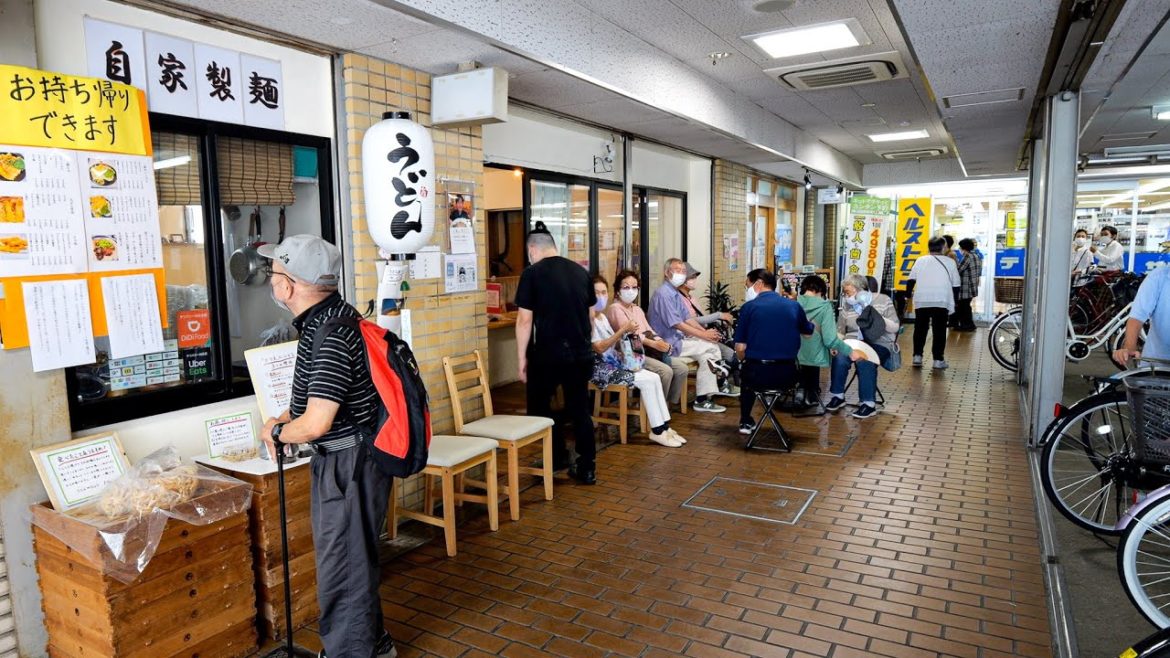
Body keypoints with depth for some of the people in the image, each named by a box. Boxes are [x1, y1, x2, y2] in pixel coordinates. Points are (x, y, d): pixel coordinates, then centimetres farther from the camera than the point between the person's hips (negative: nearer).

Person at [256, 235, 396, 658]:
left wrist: (276, 431, -9)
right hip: (344, 459, 10)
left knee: (342, 567, 5)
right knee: (355, 559, 24)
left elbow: (316, 424, -28)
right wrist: (287, 418, 7)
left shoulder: (329, 335, -26)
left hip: (348, 465, -10)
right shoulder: (332, 314, 6)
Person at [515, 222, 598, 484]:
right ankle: (587, 468, 16)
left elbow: (525, 320, -10)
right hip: (581, 353, 5)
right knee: (580, 409, 12)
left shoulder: (532, 273, -7)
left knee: (539, 405, 16)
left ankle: (558, 456, 19)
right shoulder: (580, 271, 7)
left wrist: (522, 358, -2)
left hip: (548, 353, -5)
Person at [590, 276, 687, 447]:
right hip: (600, 368, -9)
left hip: (614, 363, 9)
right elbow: (599, 348, -21)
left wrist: (629, 334, 0)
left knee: (654, 378, -5)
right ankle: (657, 431, -10)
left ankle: (664, 427, -3)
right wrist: (623, 330, -22)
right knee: (647, 381, -18)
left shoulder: (603, 317, 16)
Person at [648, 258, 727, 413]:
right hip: (669, 343, -9)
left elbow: (687, 319, 16)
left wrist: (705, 331, -1)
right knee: (711, 347, -10)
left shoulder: (676, 294, 16)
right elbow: (676, 324, -21)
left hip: (679, 338, 9)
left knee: (706, 356, -3)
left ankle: (703, 400, -2)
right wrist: (703, 335, -17)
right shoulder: (663, 294, -16)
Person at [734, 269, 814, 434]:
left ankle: (746, 422, 40)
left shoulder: (749, 306, -4)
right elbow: (809, 332, 24)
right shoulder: (794, 306, 5)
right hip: (787, 375, 2)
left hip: (758, 374, -2)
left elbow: (740, 348, -6)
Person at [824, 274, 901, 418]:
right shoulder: (846, 305, 7)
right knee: (839, 356, -30)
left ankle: (869, 403, -25)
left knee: (864, 360, -35)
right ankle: (838, 396, -12)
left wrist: (878, 319, -20)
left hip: (879, 343, -3)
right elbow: (839, 331, 10)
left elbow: (895, 327, -4)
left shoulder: (883, 300, -1)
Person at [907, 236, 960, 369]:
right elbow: (955, 284, 11)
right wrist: (953, 302, 20)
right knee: (939, 331, 4)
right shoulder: (950, 262, 9)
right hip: (941, 301, -1)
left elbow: (912, 280, 8)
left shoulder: (920, 260, 11)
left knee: (920, 329, 12)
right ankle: (938, 359, 2)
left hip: (921, 301, 1)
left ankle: (917, 356, 8)